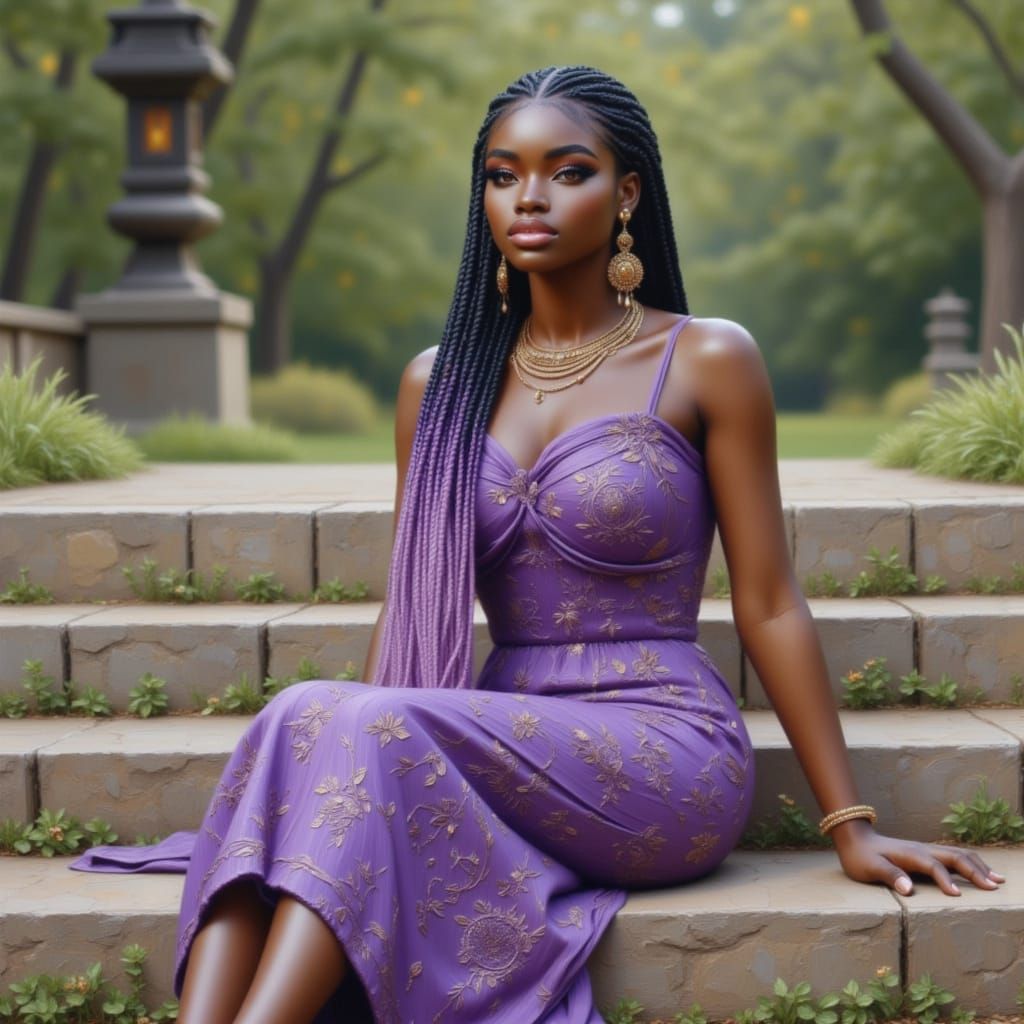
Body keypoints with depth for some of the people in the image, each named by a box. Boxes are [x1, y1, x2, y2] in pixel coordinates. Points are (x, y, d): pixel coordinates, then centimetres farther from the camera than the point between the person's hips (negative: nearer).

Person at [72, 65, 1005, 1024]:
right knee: (300, 721, -28)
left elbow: (767, 607, 1)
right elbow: (408, 609, 15)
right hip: (505, 748, 4)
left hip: (666, 764, -4)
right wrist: (332, 767, 4)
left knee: (374, 729, -31)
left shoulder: (706, 360, 0)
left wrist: (852, 826, 1)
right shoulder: (437, 382, 12)